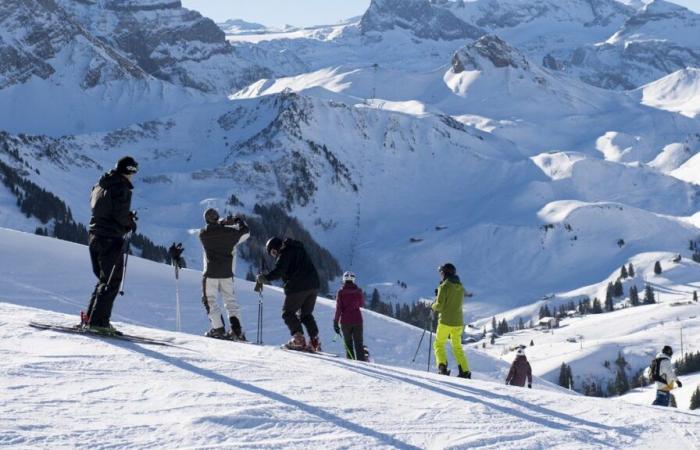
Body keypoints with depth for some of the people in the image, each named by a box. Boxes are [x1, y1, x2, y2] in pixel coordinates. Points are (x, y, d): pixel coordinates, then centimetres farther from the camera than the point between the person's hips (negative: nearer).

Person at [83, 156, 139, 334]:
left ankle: (90, 316, 15)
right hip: (111, 238, -8)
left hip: (95, 236, 8)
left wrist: (128, 216, 16)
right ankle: (99, 321, -10)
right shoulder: (121, 187, -12)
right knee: (112, 281, -4)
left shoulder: (100, 185, 14)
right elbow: (120, 215, -20)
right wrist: (131, 224, 1)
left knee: (104, 278, 18)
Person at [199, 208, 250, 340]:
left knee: (209, 300, 9)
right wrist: (241, 221, 29)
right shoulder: (229, 232, -5)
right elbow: (246, 233, 12)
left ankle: (218, 328, 0)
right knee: (230, 299, 11)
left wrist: (224, 222, 11)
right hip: (227, 273, 2)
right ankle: (237, 329, 0)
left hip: (210, 273, -2)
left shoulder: (203, 234, -8)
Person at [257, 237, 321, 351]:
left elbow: (278, 271, -16)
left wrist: (265, 277, -6)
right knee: (306, 314, 18)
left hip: (297, 287, -8)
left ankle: (298, 338, -11)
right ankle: (315, 340, 6)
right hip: (313, 285, 8)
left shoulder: (284, 253, -5)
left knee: (288, 312, 3)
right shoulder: (299, 249, 23)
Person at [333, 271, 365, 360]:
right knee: (358, 343, 5)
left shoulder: (341, 292, -7)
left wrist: (336, 322, -6)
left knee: (348, 343, 9)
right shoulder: (358, 291, 0)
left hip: (345, 320, -2)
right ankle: (361, 361, -6)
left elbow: (338, 308, -10)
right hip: (357, 320, 2)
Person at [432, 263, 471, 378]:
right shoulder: (461, 287, 8)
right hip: (458, 322, 6)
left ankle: (442, 366, -13)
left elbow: (439, 305, -15)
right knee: (457, 347, 16)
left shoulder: (444, 286, -11)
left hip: (445, 321, -6)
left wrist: (434, 306, 8)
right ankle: (465, 371, 7)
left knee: (439, 345, 8)